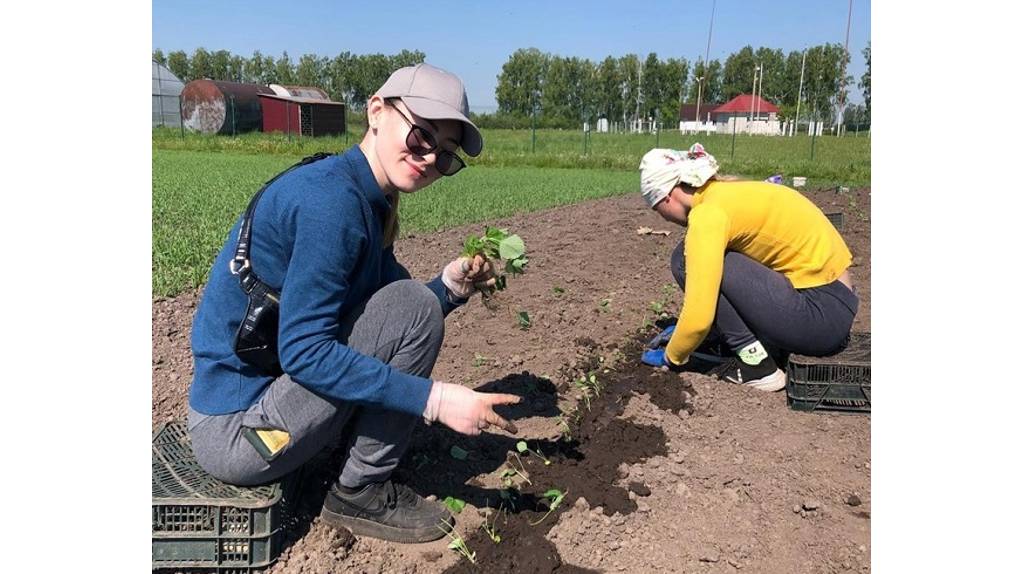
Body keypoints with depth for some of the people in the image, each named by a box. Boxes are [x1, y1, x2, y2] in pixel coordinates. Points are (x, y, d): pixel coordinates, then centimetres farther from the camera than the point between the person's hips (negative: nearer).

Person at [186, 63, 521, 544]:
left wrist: (449, 286, -10)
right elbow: (303, 351, -26)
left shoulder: (371, 204, 6)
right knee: (412, 306, -17)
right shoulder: (331, 198, -22)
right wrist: (434, 398, -26)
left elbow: (395, 323, 8)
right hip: (235, 434, -9)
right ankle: (361, 494, -3)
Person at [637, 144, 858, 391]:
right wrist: (679, 335, 30)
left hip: (821, 315, -9)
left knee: (686, 259, -9)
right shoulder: (730, 193, 11)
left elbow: (699, 317, -21)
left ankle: (757, 364, -4)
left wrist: (672, 356, -1)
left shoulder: (708, 212, -16)